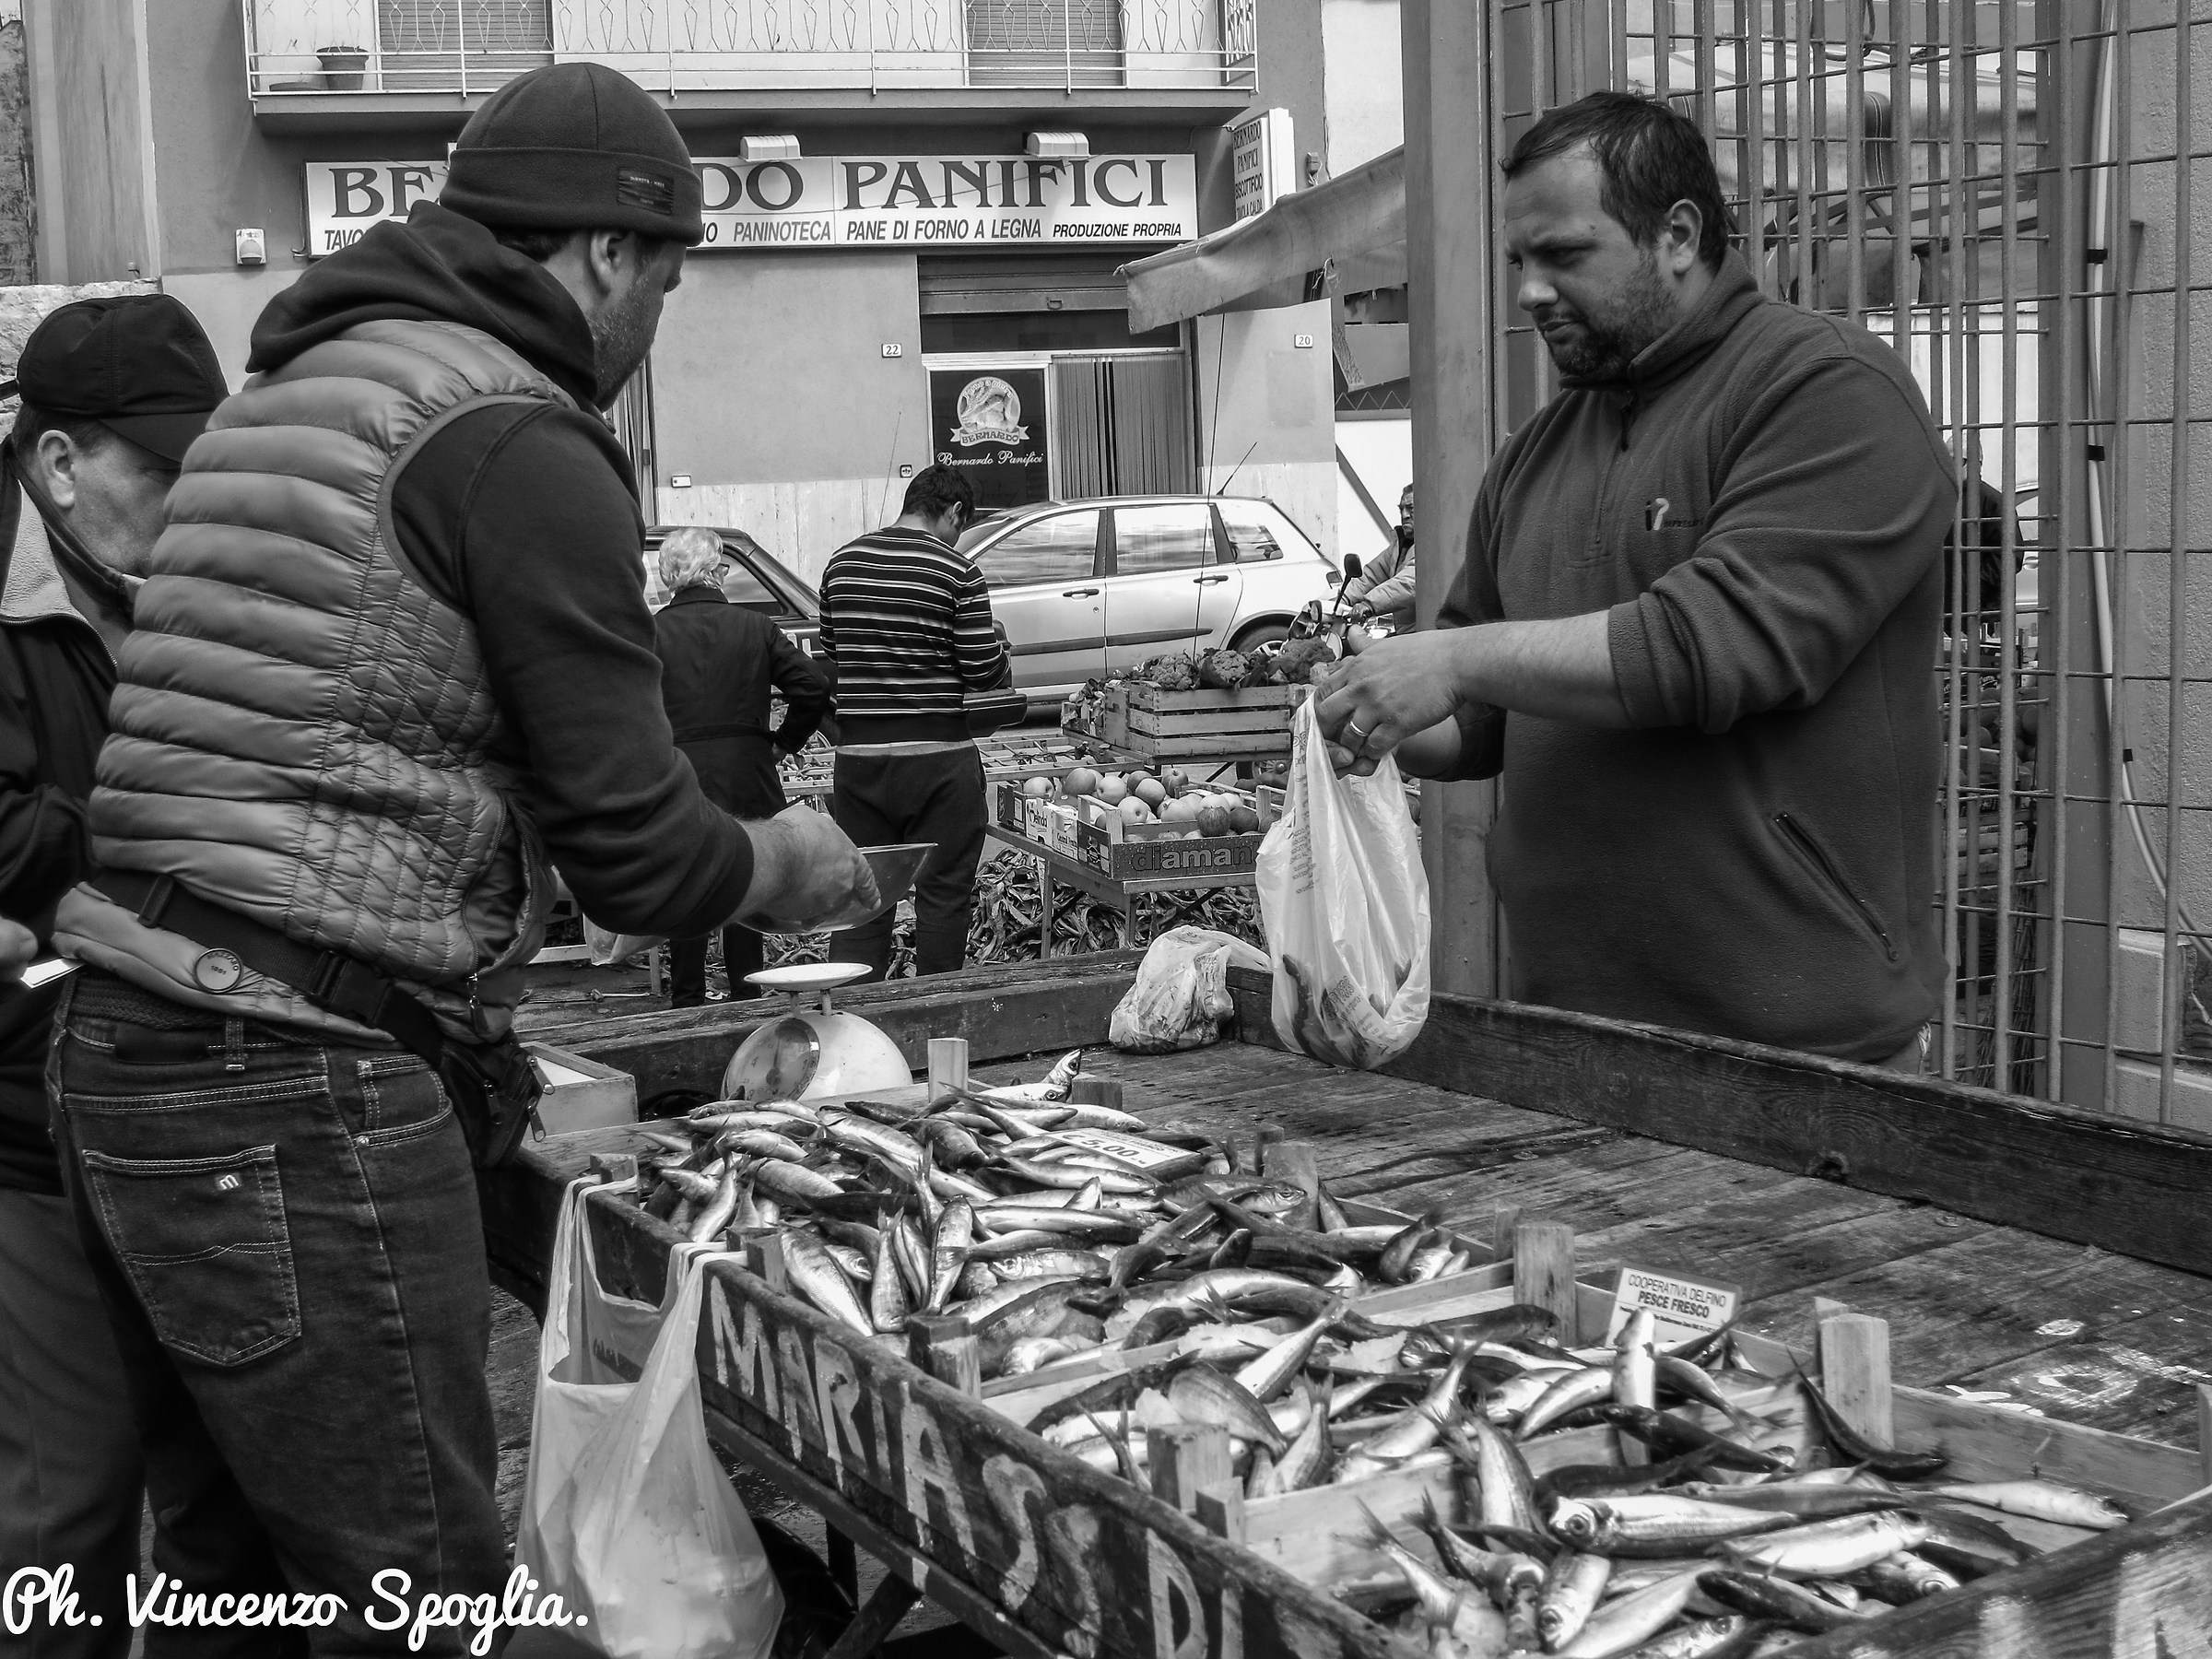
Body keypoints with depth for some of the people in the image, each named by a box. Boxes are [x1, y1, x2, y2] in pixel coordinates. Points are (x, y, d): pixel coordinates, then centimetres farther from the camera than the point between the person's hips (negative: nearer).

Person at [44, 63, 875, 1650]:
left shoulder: (292, 390, 18)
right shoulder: (524, 446, -9)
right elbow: (636, 850, -11)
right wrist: (790, 862, 10)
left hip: (123, 1047, 9)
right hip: (303, 1099, -9)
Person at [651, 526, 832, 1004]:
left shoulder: (649, 632, -5)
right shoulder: (756, 627, 0)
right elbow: (813, 688, -5)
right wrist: (783, 742, 7)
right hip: (748, 781, 1)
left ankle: (687, 1002, 13)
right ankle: (747, 997, 18)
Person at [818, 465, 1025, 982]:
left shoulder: (842, 562, 7)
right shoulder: (957, 571, -8)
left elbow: (828, 657, 13)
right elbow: (984, 670, -8)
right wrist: (998, 643, 12)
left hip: (857, 751, 4)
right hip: (938, 753, -4)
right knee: (943, 891, 6)